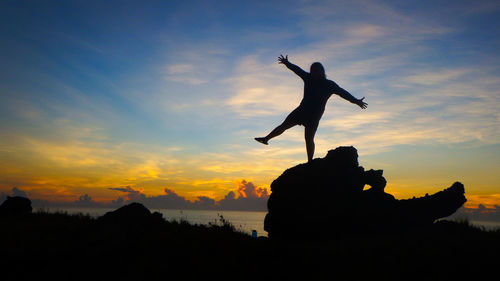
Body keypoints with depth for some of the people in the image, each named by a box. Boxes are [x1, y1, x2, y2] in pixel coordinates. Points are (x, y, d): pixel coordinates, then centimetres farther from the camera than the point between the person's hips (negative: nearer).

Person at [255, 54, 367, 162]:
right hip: (302, 110, 5)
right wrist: (287, 63, 25)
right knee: (284, 125, 7)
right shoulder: (308, 78, 4)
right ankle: (266, 139, 20)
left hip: (314, 115, -4)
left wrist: (356, 101, -22)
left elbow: (343, 93, -13)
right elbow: (297, 69, 15)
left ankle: (310, 162, 0)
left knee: (309, 139, -7)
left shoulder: (329, 85, -8)